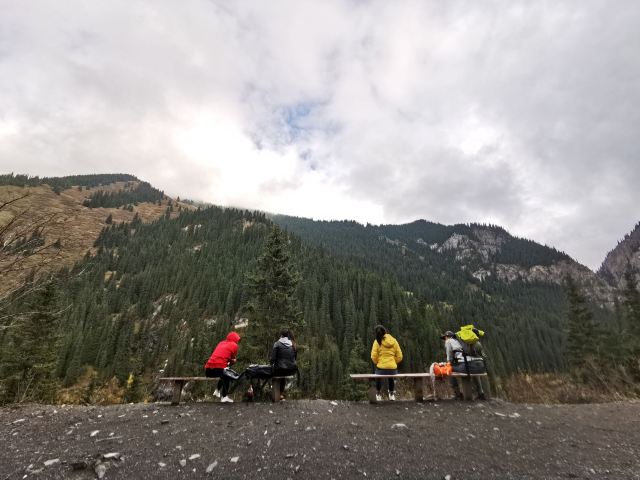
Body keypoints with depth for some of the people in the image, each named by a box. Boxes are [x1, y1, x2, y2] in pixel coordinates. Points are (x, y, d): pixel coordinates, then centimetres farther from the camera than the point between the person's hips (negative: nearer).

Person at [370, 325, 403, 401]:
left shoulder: (377, 341, -5)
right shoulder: (394, 341, 3)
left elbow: (374, 357, -8)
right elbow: (399, 356, 5)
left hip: (381, 368, -2)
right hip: (393, 368, 3)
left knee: (378, 377, 30)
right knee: (391, 378, 35)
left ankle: (378, 394, 29)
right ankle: (392, 394, 40)